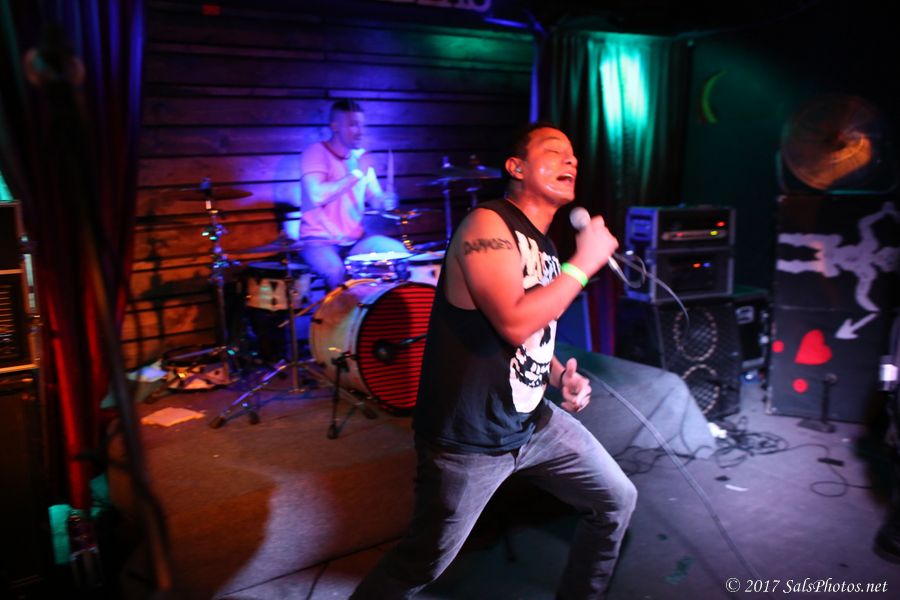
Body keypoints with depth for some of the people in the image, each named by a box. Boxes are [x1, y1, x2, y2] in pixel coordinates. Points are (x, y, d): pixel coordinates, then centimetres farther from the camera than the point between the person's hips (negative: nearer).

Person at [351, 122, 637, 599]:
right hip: (468, 438, -8)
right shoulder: (488, 224, -17)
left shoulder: (544, 247, 10)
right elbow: (514, 323, -30)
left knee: (616, 501, 16)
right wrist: (584, 263, -19)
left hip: (535, 422, 9)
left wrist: (560, 374, 2)